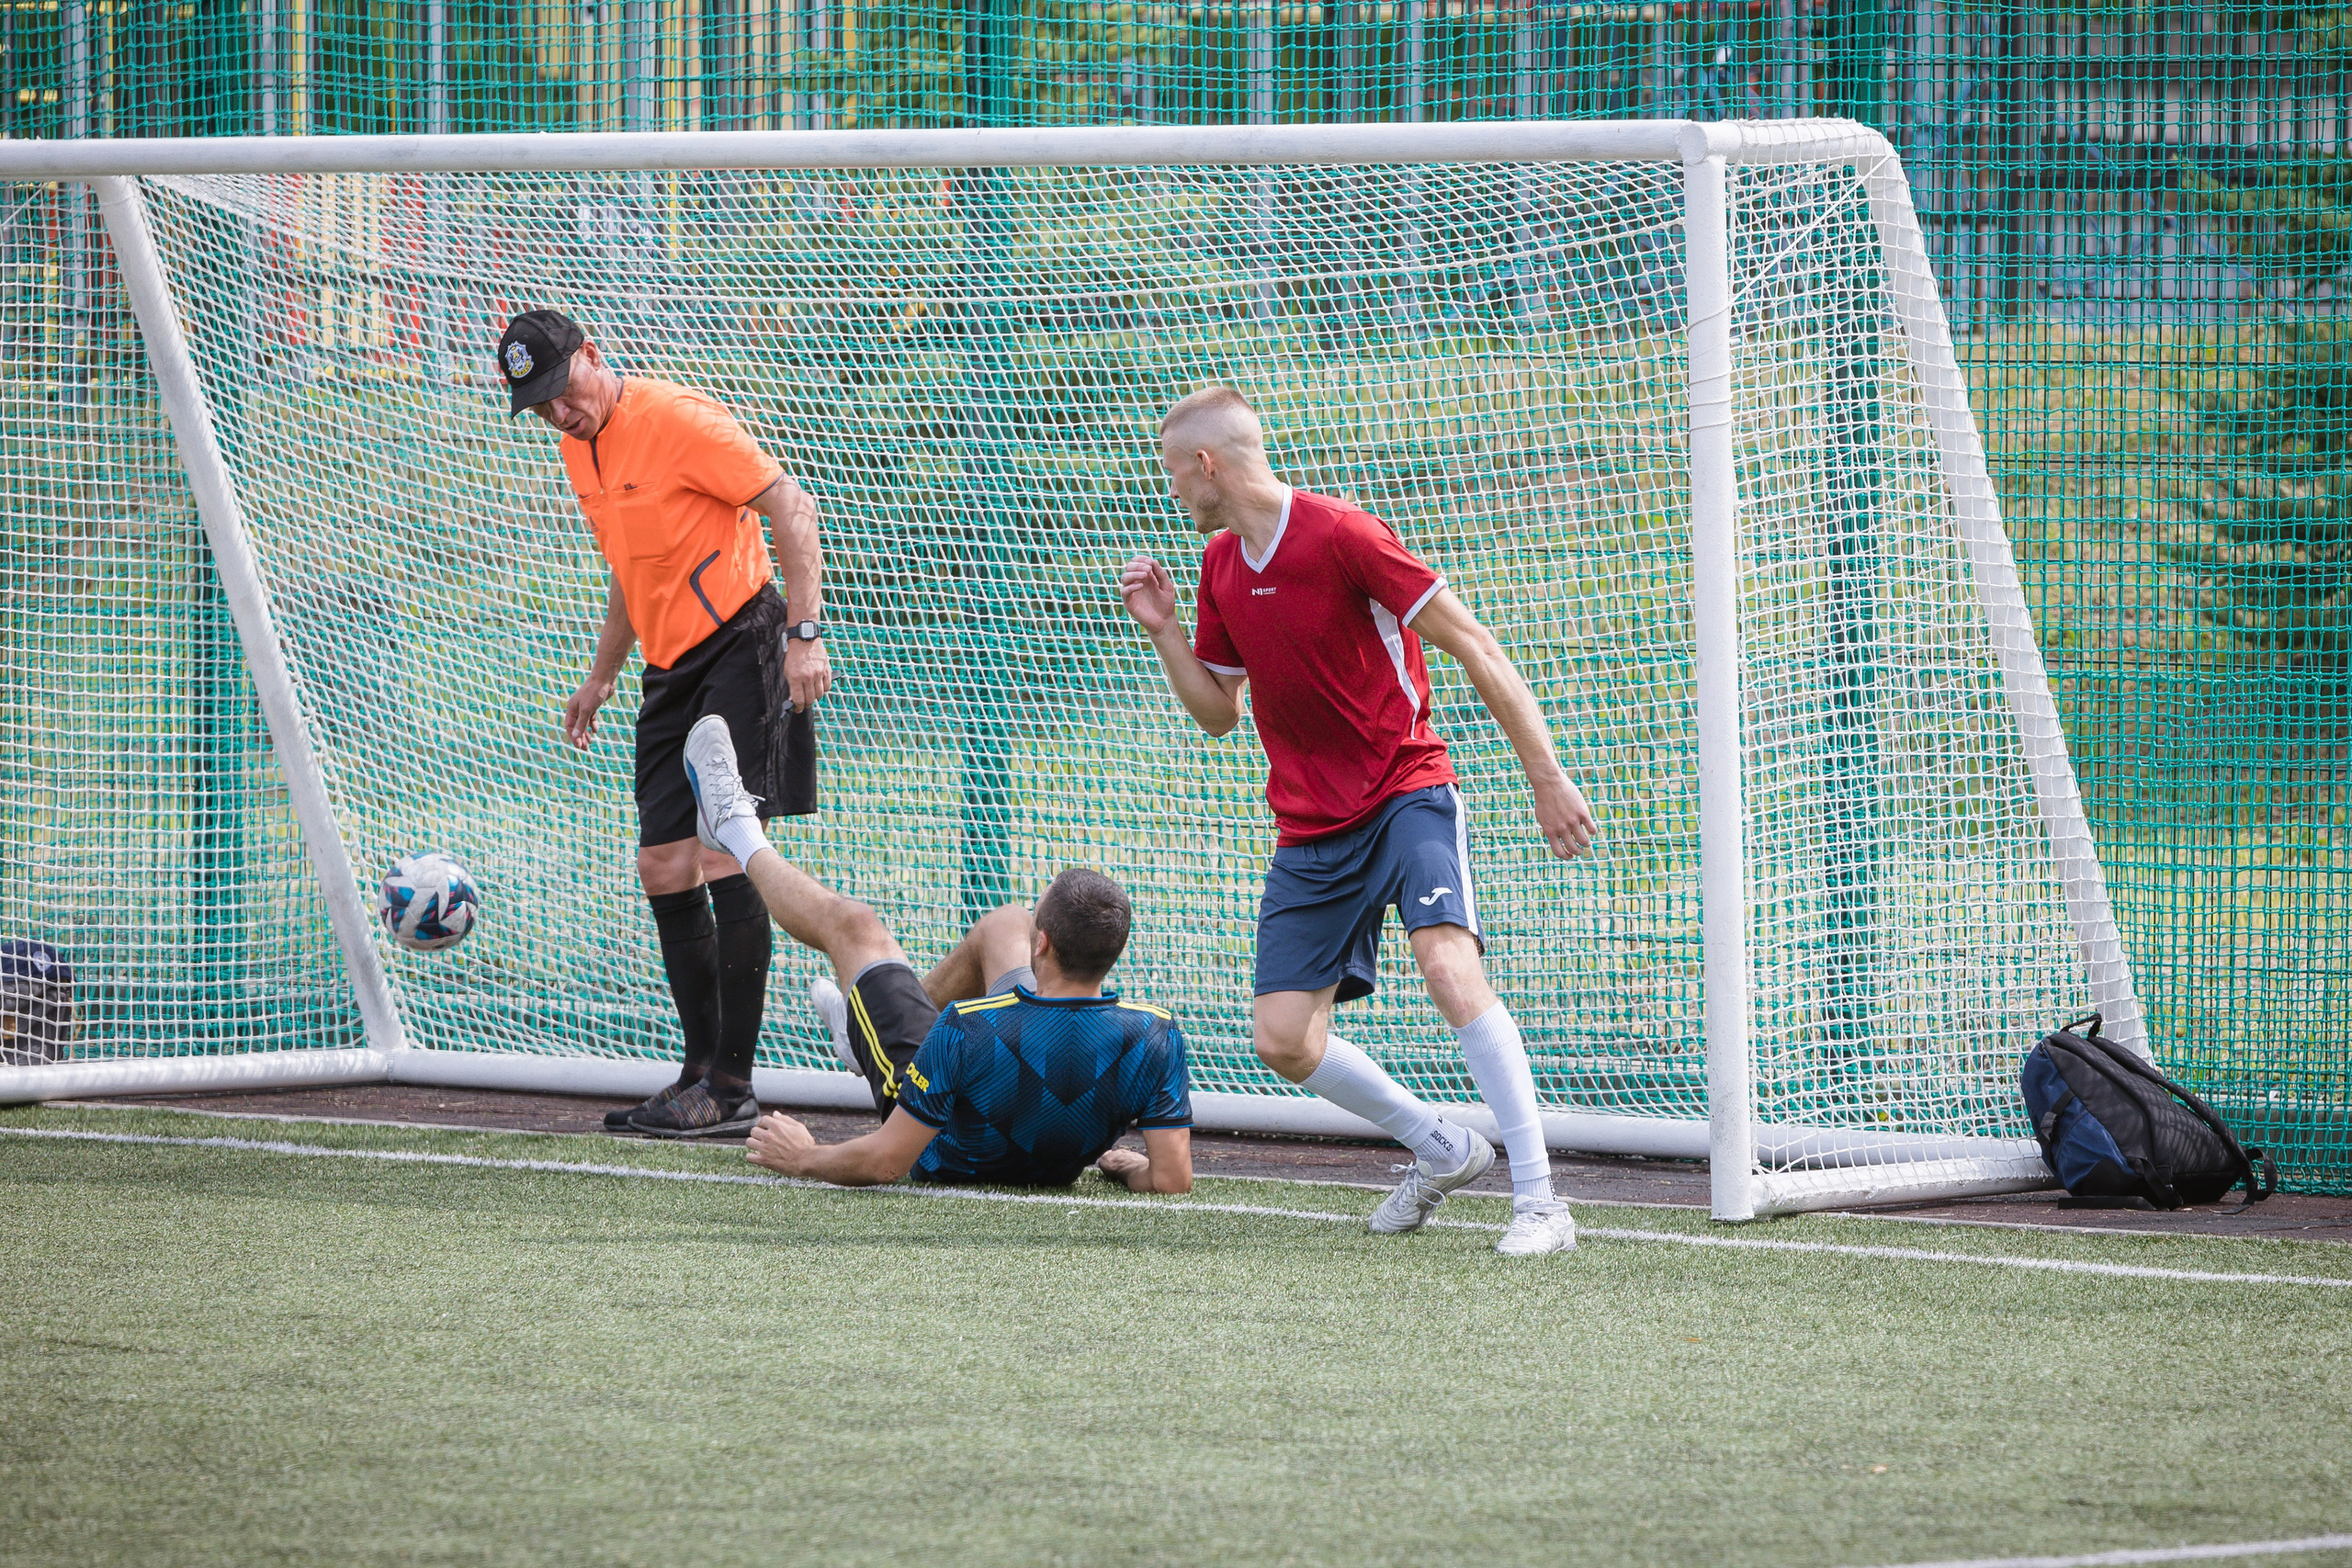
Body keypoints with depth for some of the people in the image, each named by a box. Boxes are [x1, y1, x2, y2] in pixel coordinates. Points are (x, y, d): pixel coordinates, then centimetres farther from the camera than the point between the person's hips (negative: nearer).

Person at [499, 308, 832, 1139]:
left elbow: (792, 507, -16)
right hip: (673, 667, 9)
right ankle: (702, 1074, 13)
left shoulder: (677, 419, -14)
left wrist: (805, 633, -23)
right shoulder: (580, 446, 13)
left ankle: (732, 1089, -13)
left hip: (740, 648, -9)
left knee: (722, 861, -14)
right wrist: (602, 675, 29)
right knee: (664, 868, 6)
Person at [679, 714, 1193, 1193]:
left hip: (945, 1160, -3)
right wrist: (1132, 1166, -7)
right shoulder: (1155, 1037, -35)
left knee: (854, 926, 12)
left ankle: (739, 834, 46)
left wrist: (803, 1159, -12)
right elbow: (1173, 1181, -30)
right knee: (1006, 923, 20)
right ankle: (858, 1028, 49)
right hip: (1051, 1167, 3)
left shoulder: (966, 1030, -41)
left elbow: (885, 1162, -32)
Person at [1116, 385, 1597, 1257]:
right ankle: (1440, 1150, 22)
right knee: (1282, 1039, 1)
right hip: (1311, 828, 7)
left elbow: (1473, 647, -14)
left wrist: (1547, 777, -17)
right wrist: (1162, 629, 2)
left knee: (1450, 967, -29)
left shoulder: (1341, 535, -15)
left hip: (1407, 791, -7)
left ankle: (1537, 1199, -27)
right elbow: (1217, 712, 18)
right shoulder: (1221, 566, 8)